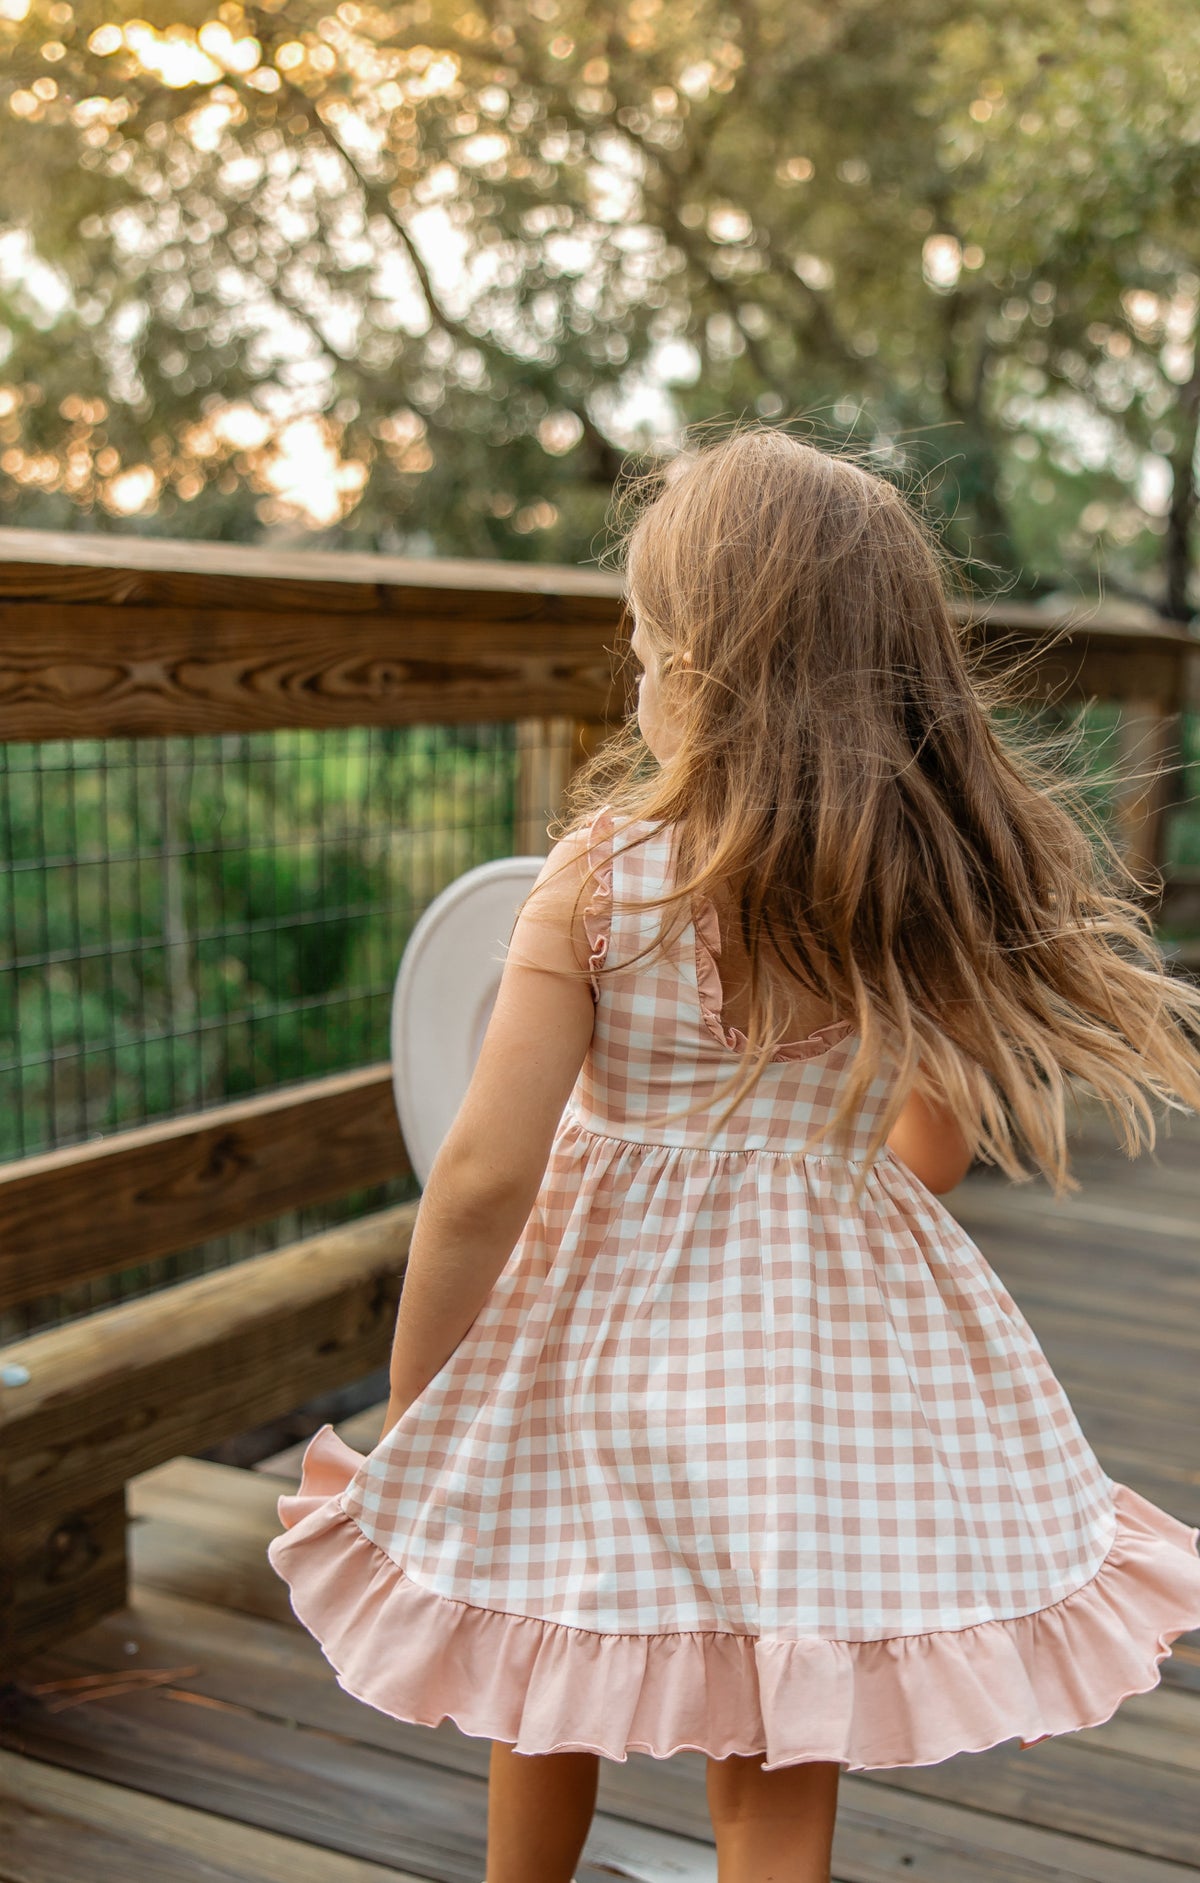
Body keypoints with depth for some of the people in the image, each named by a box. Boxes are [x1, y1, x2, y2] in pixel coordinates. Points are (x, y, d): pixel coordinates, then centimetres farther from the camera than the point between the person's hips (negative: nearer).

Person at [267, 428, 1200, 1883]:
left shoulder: (605, 869, -16)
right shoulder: (941, 880, -7)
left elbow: (485, 1178, -17)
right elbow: (936, 1146, 8)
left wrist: (402, 1434, -5)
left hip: (608, 1326, -2)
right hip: (842, 1360, 2)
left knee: (542, 1708, 26)